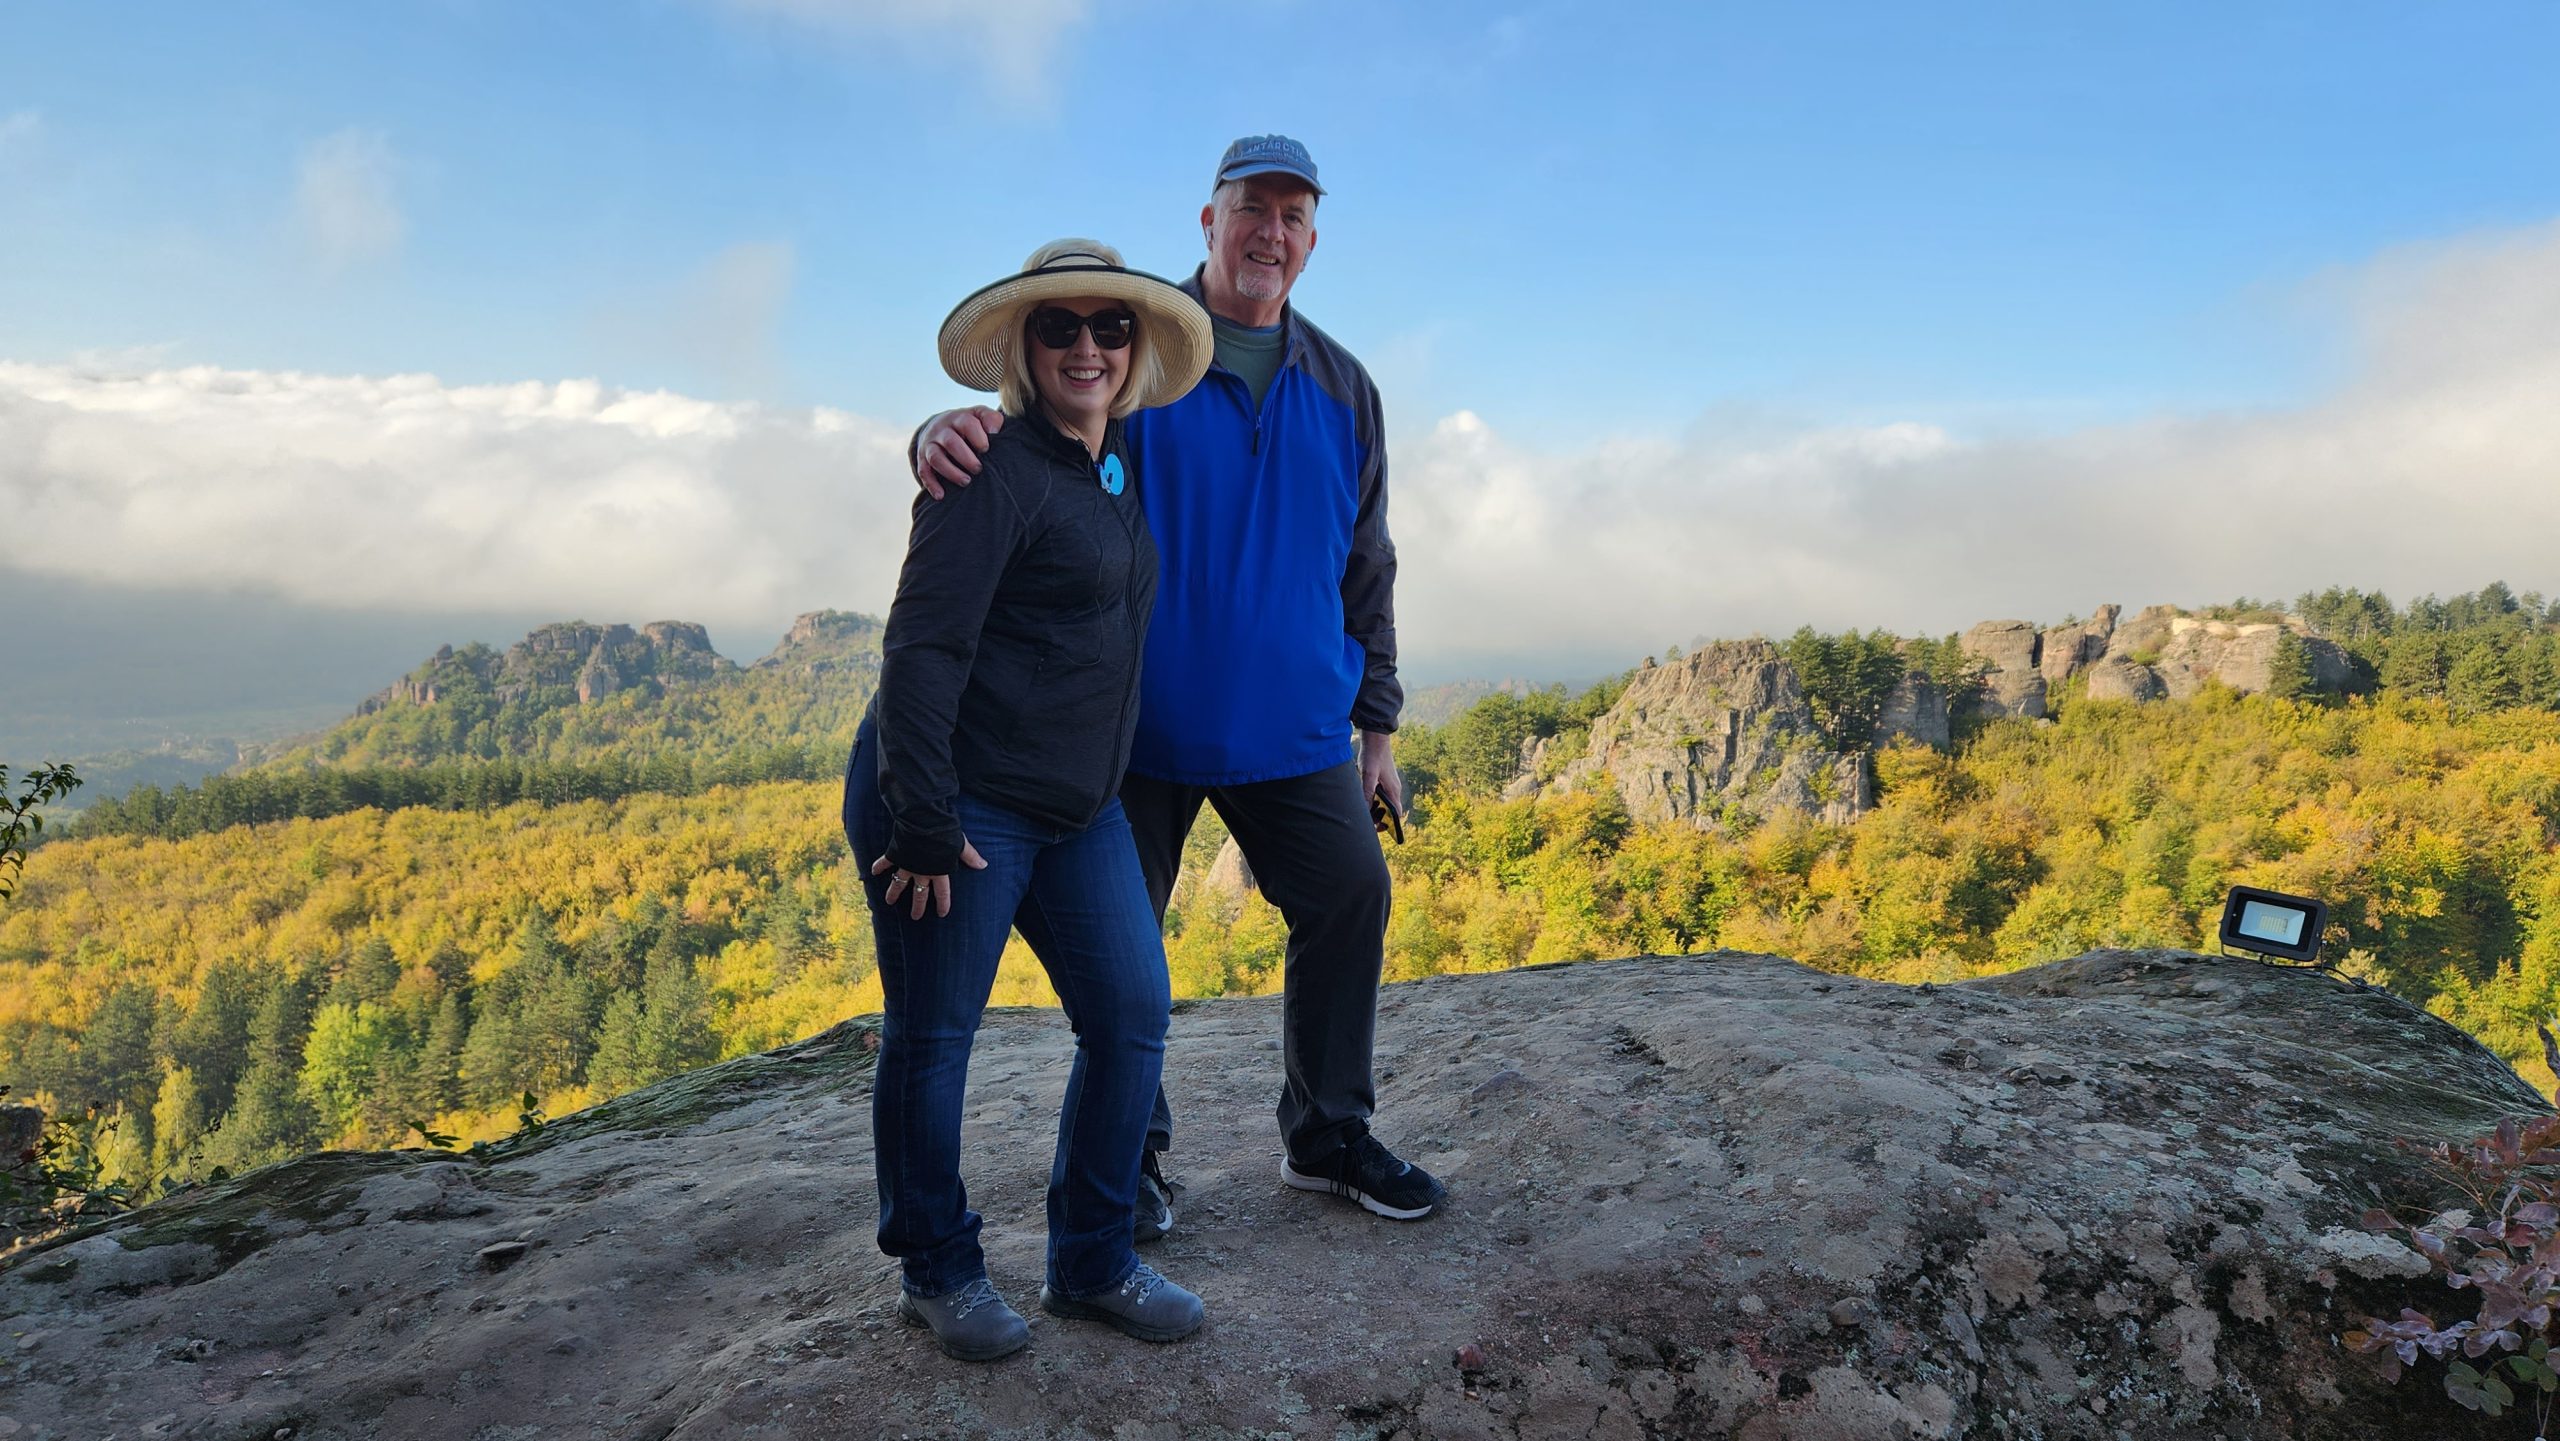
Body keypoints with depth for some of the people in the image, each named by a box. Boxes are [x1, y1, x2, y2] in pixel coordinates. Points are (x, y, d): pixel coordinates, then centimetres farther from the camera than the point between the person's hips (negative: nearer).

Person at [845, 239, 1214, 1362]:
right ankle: (936, 1273, 25)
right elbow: (921, 648, -18)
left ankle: (1091, 1265, 22)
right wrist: (923, 824, -20)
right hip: (958, 806, -8)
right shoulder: (998, 470, -14)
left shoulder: (1122, 472, 13)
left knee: (1132, 1015, 7)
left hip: (1076, 810, 9)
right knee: (931, 1037, 5)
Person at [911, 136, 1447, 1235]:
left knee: (1350, 898, 4)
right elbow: (1016, 427, -7)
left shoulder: (1340, 386, 11)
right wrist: (947, 432, -34)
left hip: (1293, 727, 4)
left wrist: (1378, 727, 12)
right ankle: (1129, 1156, 25)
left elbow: (1364, 568, 14)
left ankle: (1328, 1135, 24)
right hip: (1141, 717, -3)